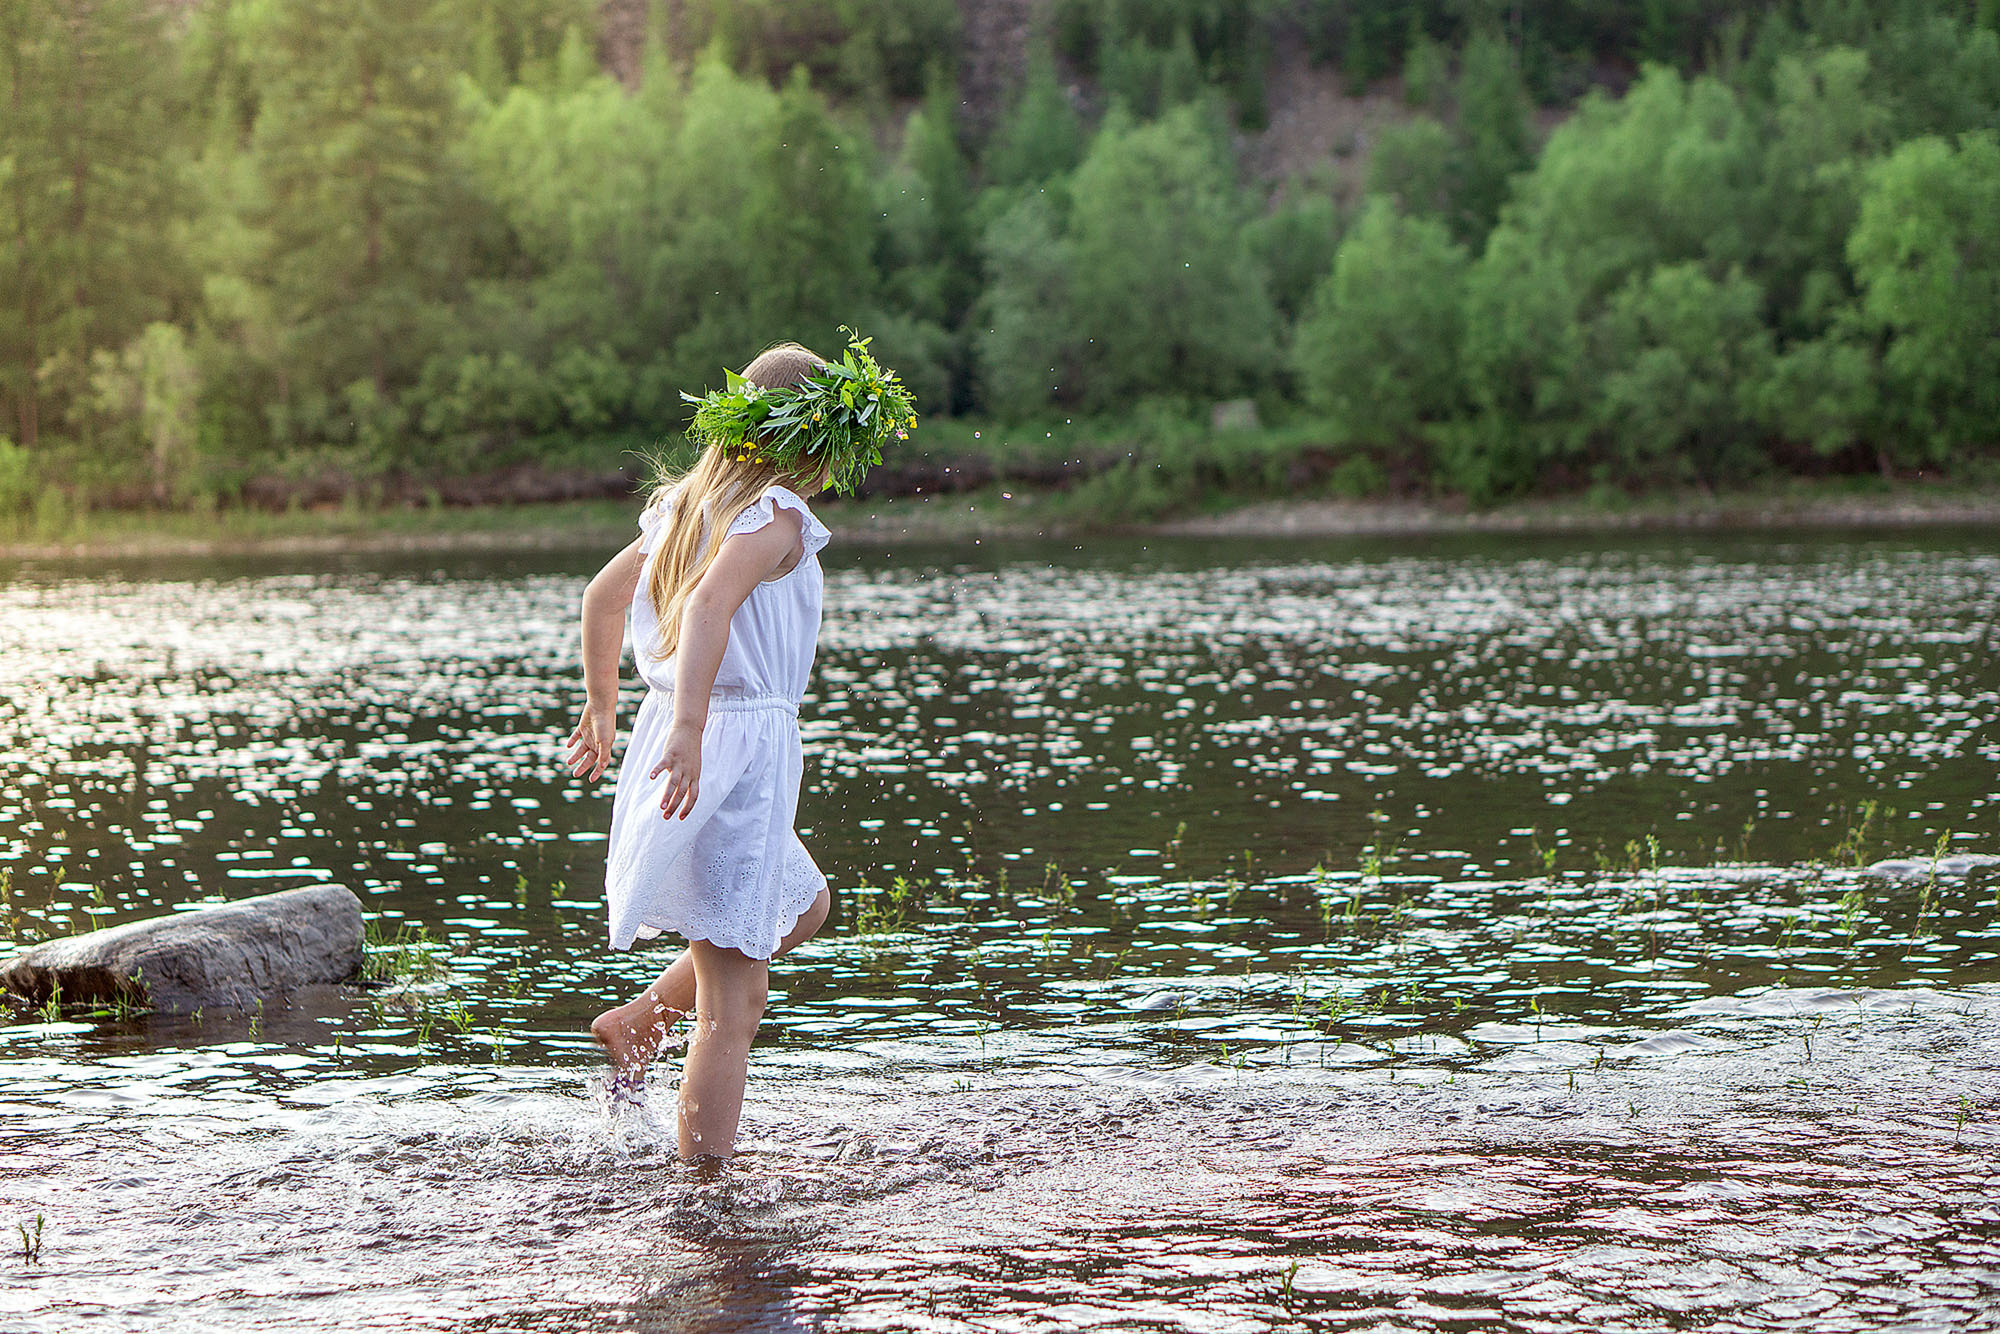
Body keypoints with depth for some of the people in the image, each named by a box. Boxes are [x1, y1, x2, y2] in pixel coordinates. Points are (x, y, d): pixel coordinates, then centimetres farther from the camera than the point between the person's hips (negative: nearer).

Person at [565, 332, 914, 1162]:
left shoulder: (687, 504, 14)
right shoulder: (775, 517, -12)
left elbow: (603, 595, 25)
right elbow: (709, 604, -29)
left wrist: (602, 708, 35)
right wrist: (689, 726, -38)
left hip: (675, 740, 9)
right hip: (741, 742, -9)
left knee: (803, 907, 31)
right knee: (731, 1005, -5)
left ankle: (637, 1021, 25)